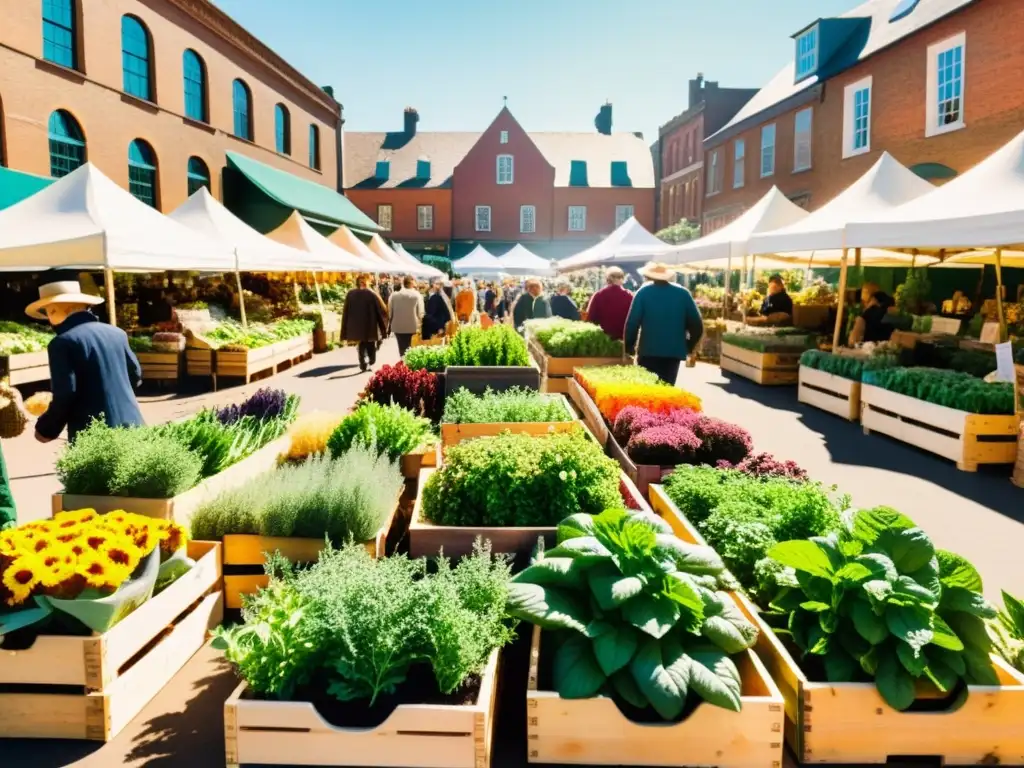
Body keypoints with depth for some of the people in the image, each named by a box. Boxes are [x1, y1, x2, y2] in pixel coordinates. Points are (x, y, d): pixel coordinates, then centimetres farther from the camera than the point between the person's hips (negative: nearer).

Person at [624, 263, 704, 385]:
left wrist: (629, 347, 5)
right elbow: (697, 325, 4)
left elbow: (632, 323, -6)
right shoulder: (683, 293, 5)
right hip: (674, 351, 2)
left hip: (649, 351, -2)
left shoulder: (644, 292, -1)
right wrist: (688, 347, 15)